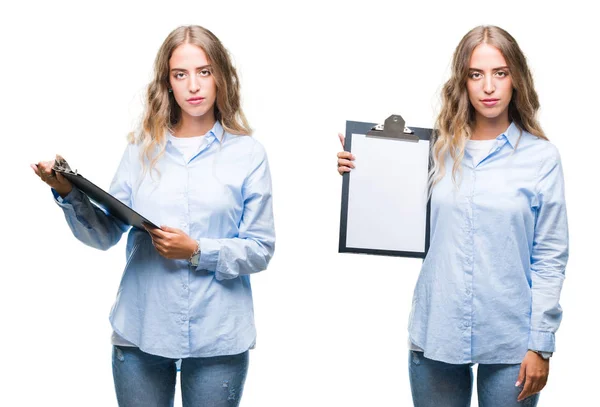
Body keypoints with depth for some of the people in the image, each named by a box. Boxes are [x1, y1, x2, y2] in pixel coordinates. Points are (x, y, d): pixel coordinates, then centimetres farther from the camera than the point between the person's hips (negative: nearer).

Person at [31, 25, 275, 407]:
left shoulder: (248, 153, -2)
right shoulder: (143, 148, 5)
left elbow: (261, 250, -3)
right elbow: (107, 234, 1)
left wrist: (197, 251, -16)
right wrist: (68, 194, -14)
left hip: (218, 338, -1)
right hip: (140, 330, 2)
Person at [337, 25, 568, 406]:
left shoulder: (541, 156, -4)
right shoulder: (438, 149, 4)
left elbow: (550, 257, -3)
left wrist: (541, 343, -6)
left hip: (508, 343, -2)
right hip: (437, 333, 2)